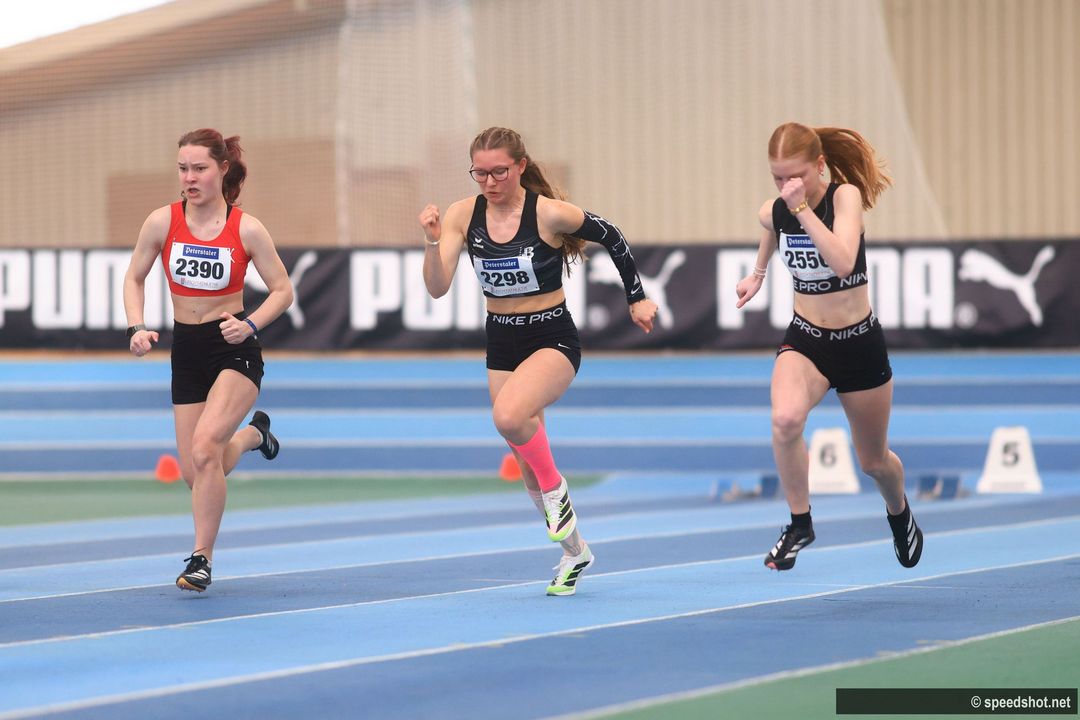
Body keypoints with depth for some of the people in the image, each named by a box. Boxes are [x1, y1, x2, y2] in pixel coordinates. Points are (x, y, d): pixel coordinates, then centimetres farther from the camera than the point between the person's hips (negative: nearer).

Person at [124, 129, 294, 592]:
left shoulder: (246, 230, -9)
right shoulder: (163, 222, -4)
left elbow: (282, 290, -2)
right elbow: (134, 278, 8)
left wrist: (250, 325, -19)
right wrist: (137, 328, -8)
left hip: (234, 349, -4)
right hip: (186, 349, 4)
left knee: (204, 447, -24)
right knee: (194, 474, 6)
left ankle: (201, 560, -13)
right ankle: (252, 434, 41)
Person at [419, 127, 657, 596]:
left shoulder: (549, 214, -17)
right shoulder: (463, 215, -6)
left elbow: (611, 238, -2)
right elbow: (437, 288, -11)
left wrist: (637, 299, 4)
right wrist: (433, 241, -27)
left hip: (553, 339, -5)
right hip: (501, 345, 5)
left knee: (509, 415, -35)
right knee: (527, 464, 11)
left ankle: (555, 489, -8)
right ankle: (574, 551, 32)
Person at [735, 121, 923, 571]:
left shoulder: (845, 196, -20)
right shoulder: (774, 212, -5)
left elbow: (842, 262, -36)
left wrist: (802, 208, -36)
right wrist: (758, 273, 30)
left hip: (859, 343, -2)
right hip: (805, 340, 2)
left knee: (873, 460, 16)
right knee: (785, 419, -32)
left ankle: (900, 515, 51)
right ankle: (799, 525, -13)